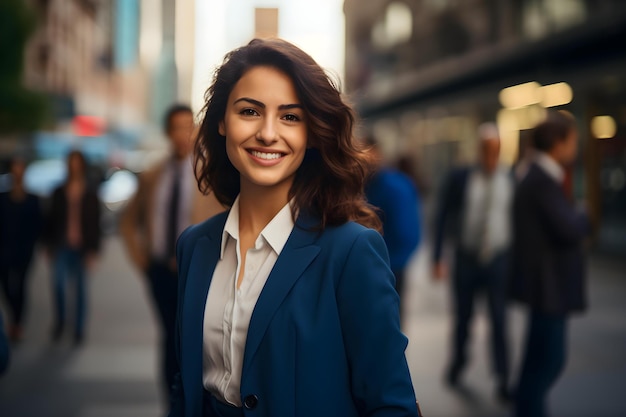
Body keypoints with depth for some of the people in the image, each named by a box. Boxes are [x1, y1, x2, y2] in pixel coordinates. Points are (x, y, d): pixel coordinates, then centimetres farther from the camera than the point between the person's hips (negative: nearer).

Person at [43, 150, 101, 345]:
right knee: (58, 283, -13)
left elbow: (95, 224, 0)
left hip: (81, 248, -1)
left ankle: (79, 330, 13)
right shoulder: (58, 192, 5)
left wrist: (93, 250, -4)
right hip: (62, 246, 1)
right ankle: (60, 319, 12)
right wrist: (49, 244, 4)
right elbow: (51, 219, 8)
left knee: (80, 289, 4)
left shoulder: (90, 194, 1)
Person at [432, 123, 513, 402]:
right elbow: (442, 217, -1)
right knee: (462, 317, 12)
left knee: (499, 320, -7)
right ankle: (457, 363, 37)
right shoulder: (459, 179, -5)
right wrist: (437, 257, -4)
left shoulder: (511, 181, -2)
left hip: (499, 260, 0)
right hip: (466, 259, 0)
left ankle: (503, 381, 1)